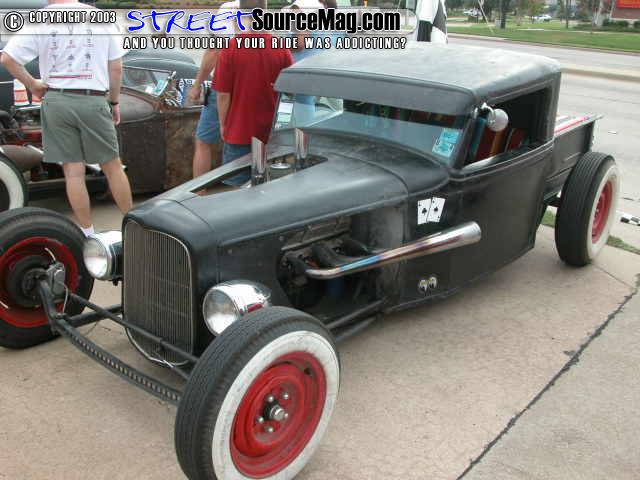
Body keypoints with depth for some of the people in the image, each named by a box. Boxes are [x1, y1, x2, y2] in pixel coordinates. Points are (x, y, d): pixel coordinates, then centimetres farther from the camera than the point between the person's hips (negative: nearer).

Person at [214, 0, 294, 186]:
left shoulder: (230, 49, -12)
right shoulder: (282, 49, -6)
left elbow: (223, 95, -9)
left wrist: (223, 125, 6)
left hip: (238, 133, -2)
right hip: (272, 135, 2)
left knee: (235, 187, 10)